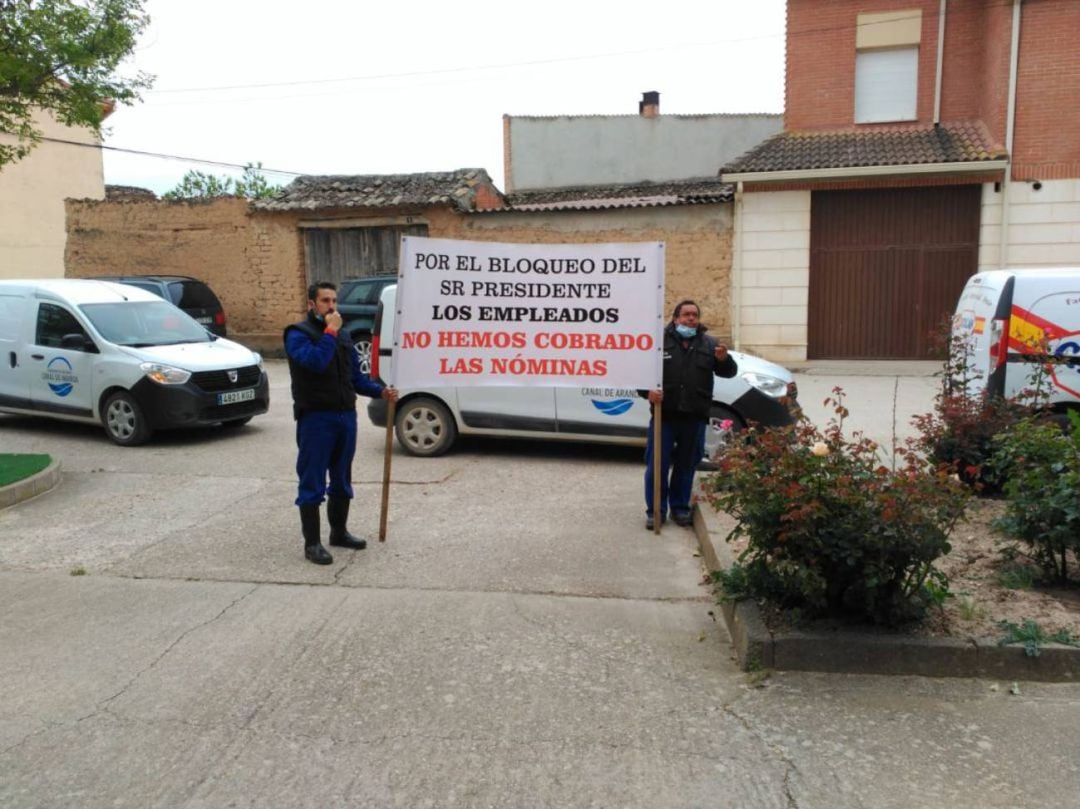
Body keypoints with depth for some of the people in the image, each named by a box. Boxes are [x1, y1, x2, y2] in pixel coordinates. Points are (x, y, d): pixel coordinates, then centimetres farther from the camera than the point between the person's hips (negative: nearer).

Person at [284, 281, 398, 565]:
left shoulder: (343, 336, 17)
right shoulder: (298, 334, -5)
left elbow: (356, 376, 16)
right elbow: (315, 361, -25)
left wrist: (381, 391, 2)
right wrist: (330, 331, -17)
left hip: (346, 415, 7)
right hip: (315, 418, -7)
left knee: (342, 480, 16)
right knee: (312, 483, -2)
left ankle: (339, 531, 30)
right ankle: (312, 543, 4)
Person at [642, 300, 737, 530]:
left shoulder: (708, 344, 8)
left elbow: (729, 372, 8)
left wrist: (723, 360, -14)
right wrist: (648, 390, -19)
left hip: (694, 416, 3)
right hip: (664, 414, -2)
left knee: (686, 464, 12)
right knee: (658, 464, 2)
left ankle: (680, 507, 26)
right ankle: (655, 510, 13)